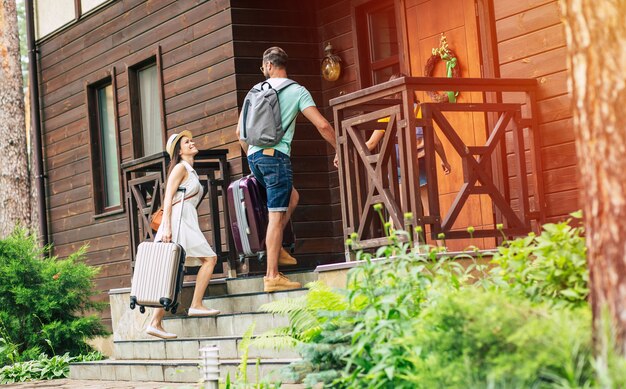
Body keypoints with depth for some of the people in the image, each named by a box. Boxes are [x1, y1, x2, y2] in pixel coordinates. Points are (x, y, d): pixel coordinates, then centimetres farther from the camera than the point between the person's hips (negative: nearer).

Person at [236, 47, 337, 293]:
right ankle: (272, 276, -8)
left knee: (292, 197, 26)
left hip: (254, 156, 6)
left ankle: (273, 245, 13)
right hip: (276, 156, -6)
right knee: (277, 215, -6)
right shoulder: (297, 91, 1)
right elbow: (322, 125, -6)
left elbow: (240, 131, 16)